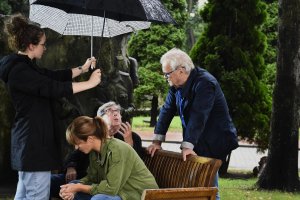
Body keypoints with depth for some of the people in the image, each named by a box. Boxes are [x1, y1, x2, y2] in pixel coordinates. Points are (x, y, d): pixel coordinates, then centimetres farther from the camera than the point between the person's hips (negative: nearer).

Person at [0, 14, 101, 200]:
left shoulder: (25, 66, 14)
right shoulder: (19, 71, -19)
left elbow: (55, 76, 21)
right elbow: (53, 88, -23)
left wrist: (82, 69, 17)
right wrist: (90, 83, -16)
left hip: (30, 139, 11)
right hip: (33, 141, -11)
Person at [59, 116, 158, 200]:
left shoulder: (117, 150, -27)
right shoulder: (95, 151, -2)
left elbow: (111, 188, -28)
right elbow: (91, 178, 9)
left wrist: (79, 187, -21)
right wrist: (75, 187, -12)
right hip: (120, 191, 9)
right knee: (73, 185, 4)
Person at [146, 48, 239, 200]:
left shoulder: (205, 83, -21)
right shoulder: (176, 85, 4)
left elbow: (198, 117, -29)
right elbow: (167, 111, 3)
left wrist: (187, 146, -33)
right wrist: (157, 141, -4)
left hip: (214, 142, -8)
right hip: (197, 143, 8)